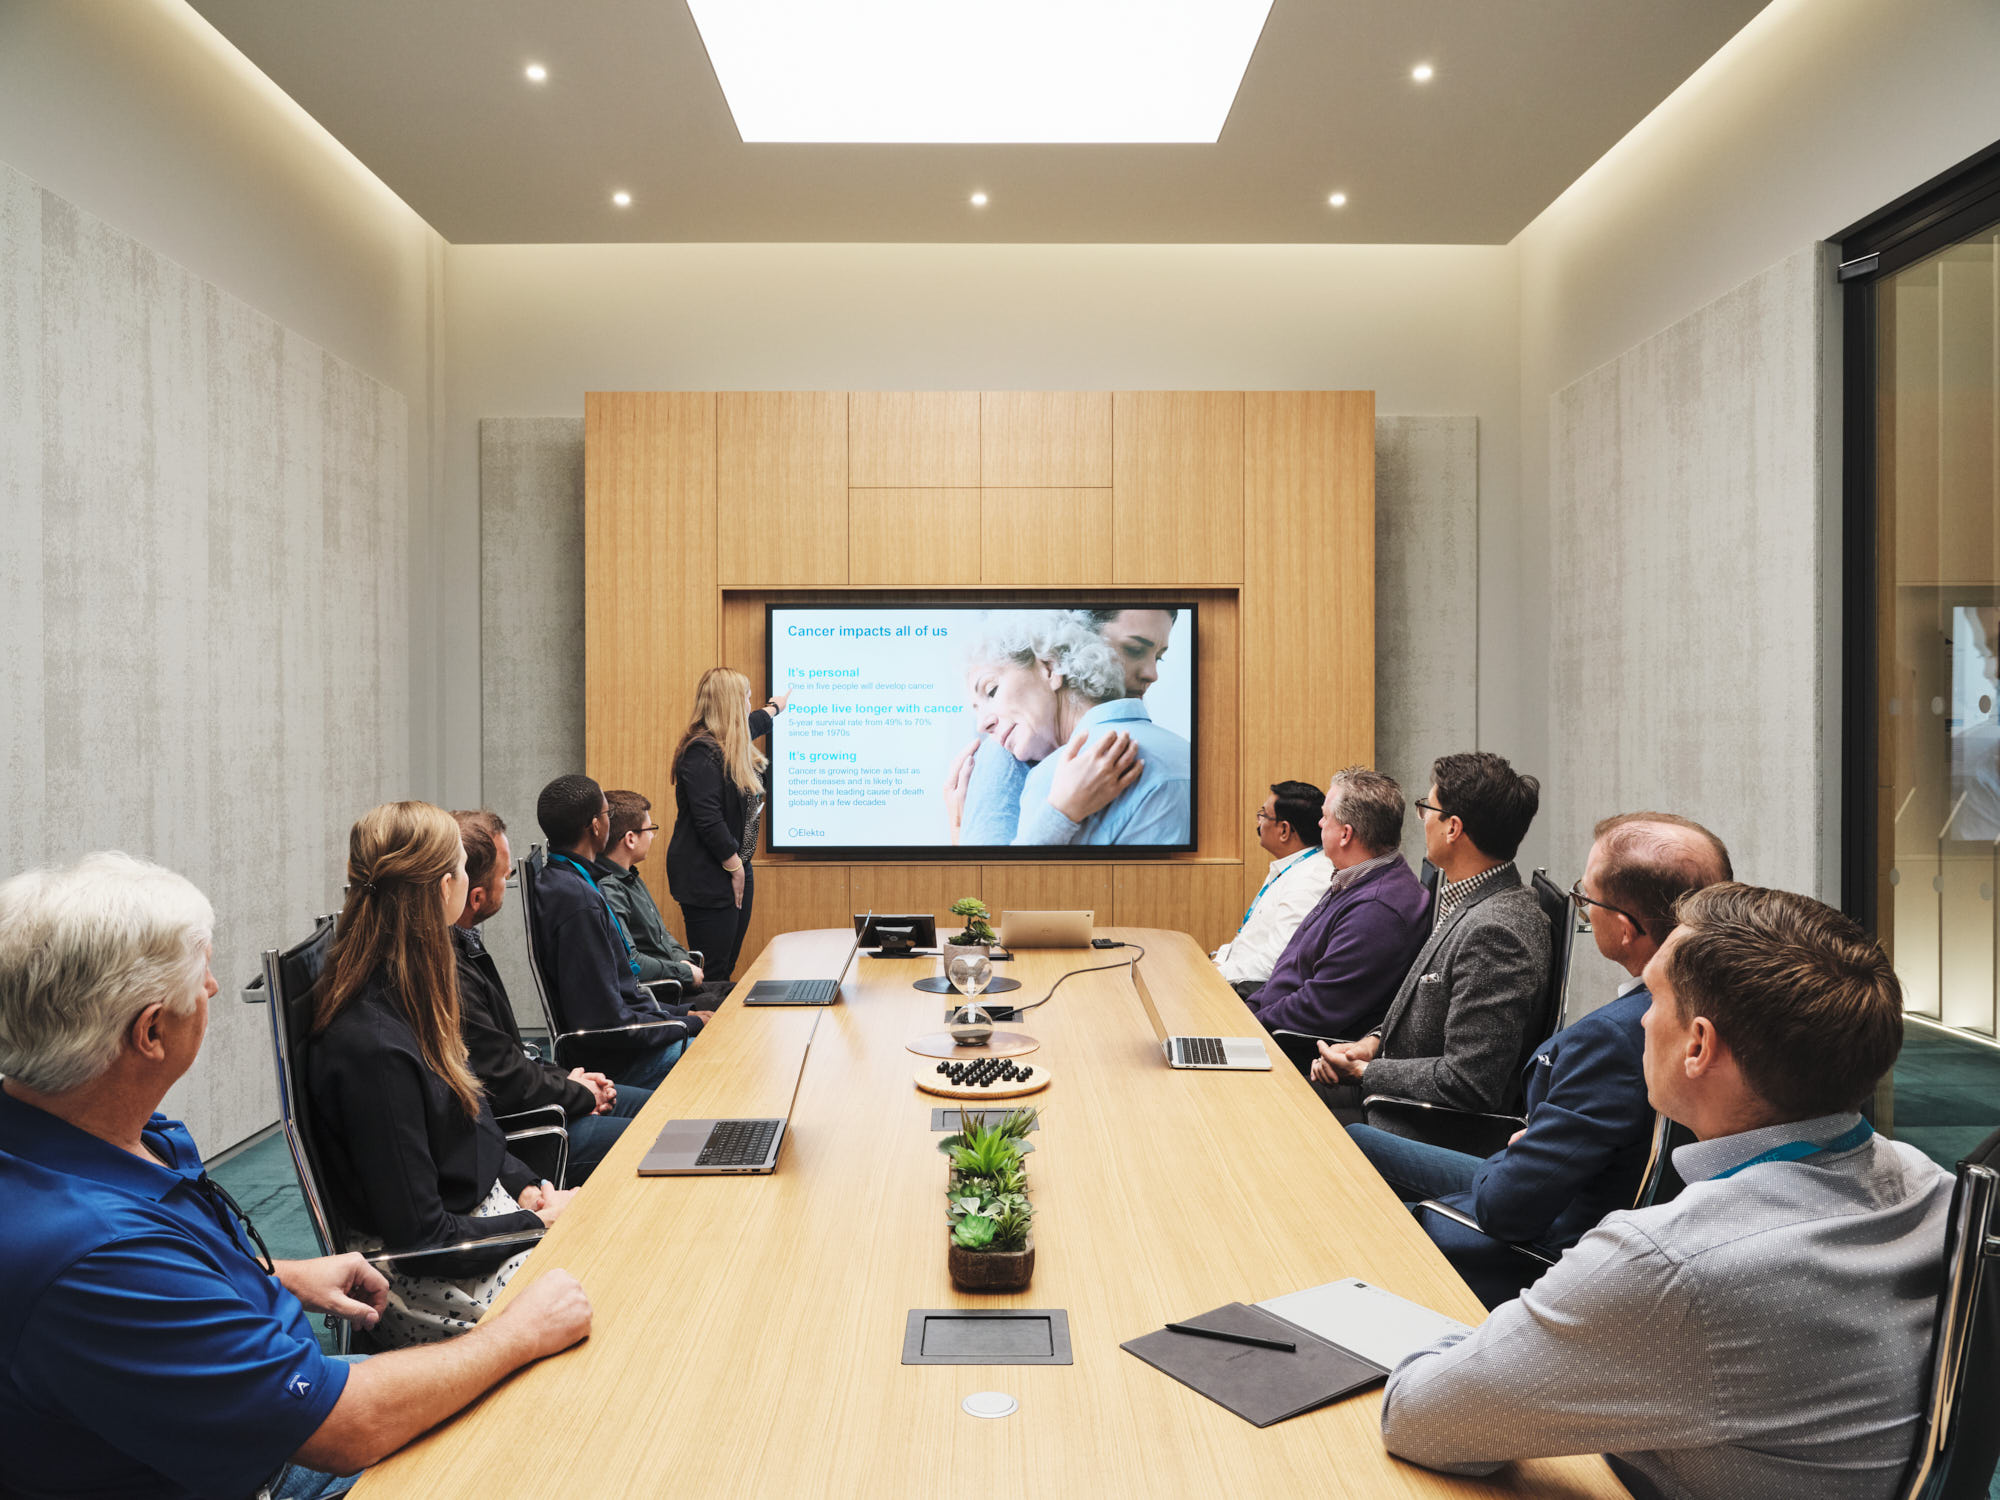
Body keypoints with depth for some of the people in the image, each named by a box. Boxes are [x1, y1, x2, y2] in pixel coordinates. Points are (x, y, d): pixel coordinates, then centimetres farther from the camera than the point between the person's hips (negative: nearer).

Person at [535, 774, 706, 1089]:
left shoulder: (564, 882, 9)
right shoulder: (578, 901, -24)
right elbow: (608, 1021, -24)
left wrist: (681, 1013, 10)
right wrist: (689, 1024, -12)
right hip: (616, 1061, -10)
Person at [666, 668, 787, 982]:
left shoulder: (730, 744, 12)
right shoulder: (702, 752, -19)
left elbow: (755, 723, 38)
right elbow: (708, 821, -23)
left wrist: (776, 705, 56)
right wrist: (734, 867, -16)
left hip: (734, 869, 10)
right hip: (708, 878, -10)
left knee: (727, 969, 11)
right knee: (710, 976, -9)